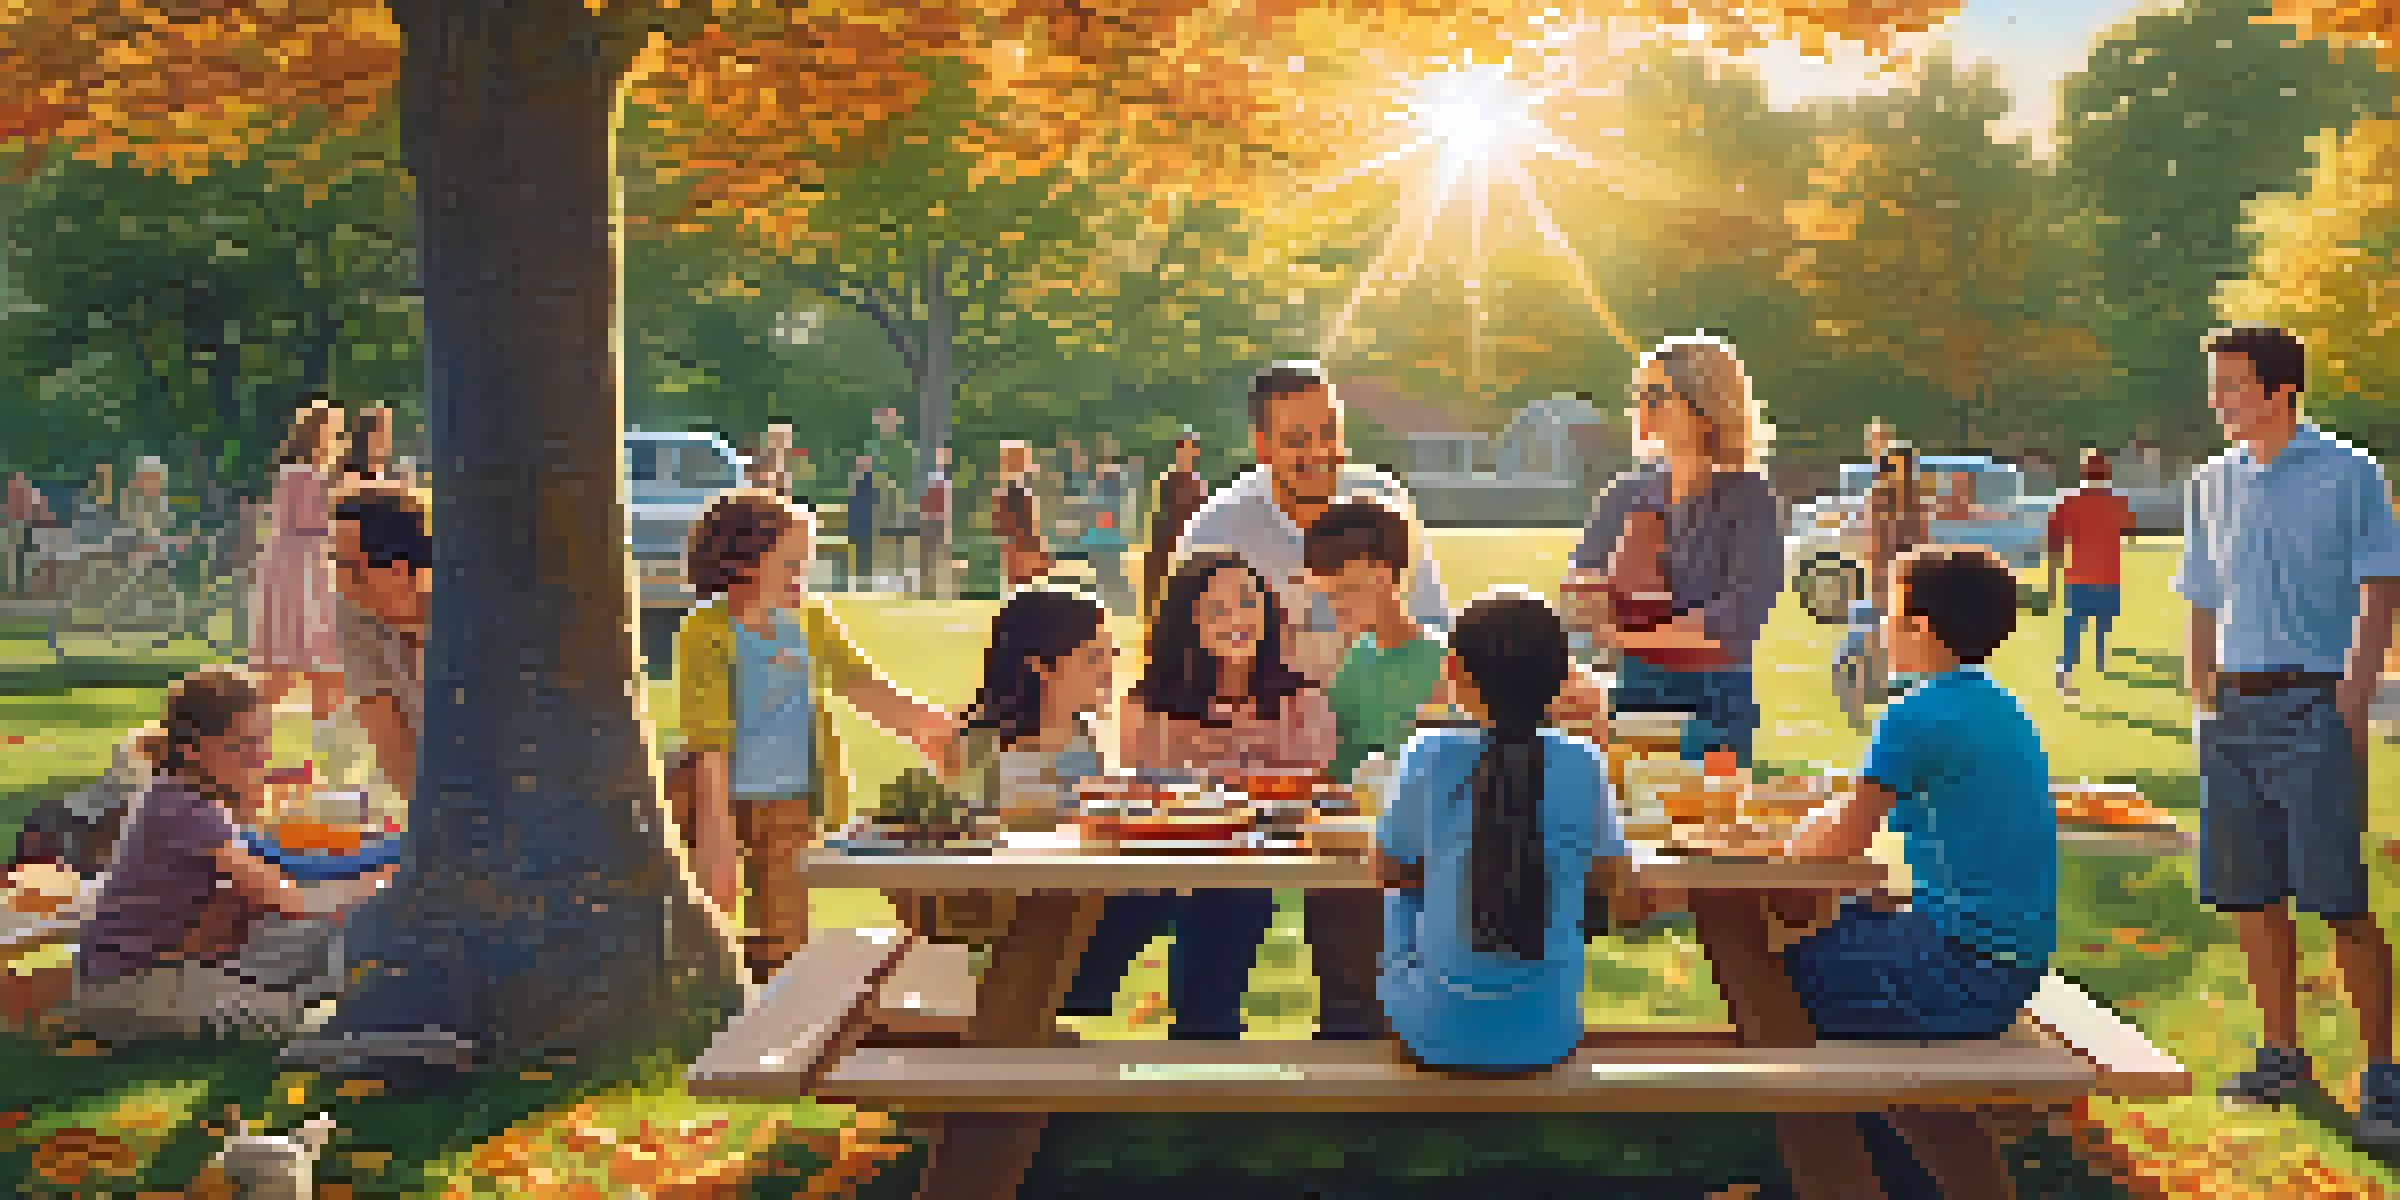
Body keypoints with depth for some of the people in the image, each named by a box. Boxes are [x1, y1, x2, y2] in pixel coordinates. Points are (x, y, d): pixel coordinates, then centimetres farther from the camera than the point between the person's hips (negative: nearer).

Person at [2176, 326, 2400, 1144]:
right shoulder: (2212, 485, 15)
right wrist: (2203, 707, 13)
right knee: (2249, 895, 8)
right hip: (2234, 708, 6)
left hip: (2313, 704, -5)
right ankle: (2282, 1052, 22)